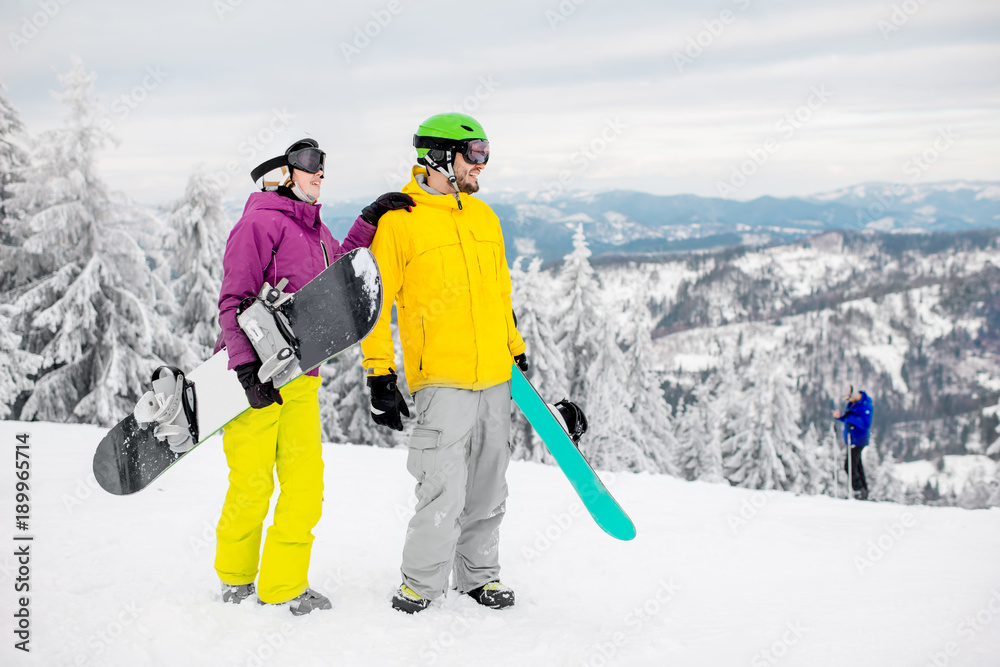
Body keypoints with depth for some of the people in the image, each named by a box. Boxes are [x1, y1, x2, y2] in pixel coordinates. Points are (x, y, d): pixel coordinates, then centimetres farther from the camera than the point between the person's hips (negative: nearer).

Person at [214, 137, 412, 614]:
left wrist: (369, 221, 14)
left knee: (305, 478, 0)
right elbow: (234, 302, -13)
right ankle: (235, 575, 23)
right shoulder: (260, 222, -9)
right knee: (252, 483, 1)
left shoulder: (314, 231, 17)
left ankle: (284, 584, 10)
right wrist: (247, 368, -22)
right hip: (254, 379, -7)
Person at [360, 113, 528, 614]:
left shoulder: (483, 216, 15)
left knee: (488, 488, 12)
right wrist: (379, 375, -8)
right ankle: (420, 582, 11)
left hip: (493, 376, 6)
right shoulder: (397, 220, -5)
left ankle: (479, 574, 28)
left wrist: (517, 351, 23)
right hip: (440, 379, -6)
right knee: (443, 492, -8)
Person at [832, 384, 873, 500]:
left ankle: (859, 490, -4)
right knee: (857, 465, 15)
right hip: (850, 439, 10)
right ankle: (864, 490, 24)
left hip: (857, 440, -10)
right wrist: (839, 416, 1)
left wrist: (851, 417, -29)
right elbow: (847, 419, 22)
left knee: (850, 466, -11)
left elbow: (866, 424, -26)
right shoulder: (852, 403, 11)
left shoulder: (865, 405, -18)